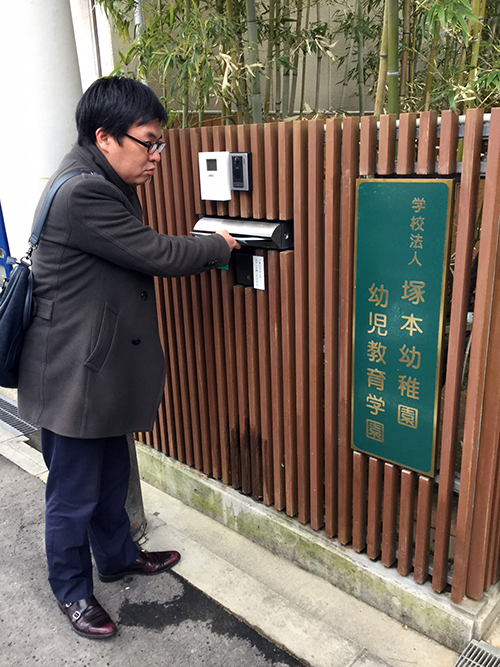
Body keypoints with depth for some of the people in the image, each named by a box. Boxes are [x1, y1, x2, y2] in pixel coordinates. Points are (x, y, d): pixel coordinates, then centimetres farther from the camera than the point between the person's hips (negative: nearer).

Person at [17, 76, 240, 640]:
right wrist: (218, 246, -4)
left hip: (99, 370, 10)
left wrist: (205, 252, 5)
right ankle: (72, 591, 33)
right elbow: (156, 254, -20)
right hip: (73, 377, -10)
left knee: (111, 475, 25)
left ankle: (117, 556, 47)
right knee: (74, 493, 10)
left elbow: (139, 257, 12)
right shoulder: (82, 194, -24)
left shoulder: (100, 183, 10)